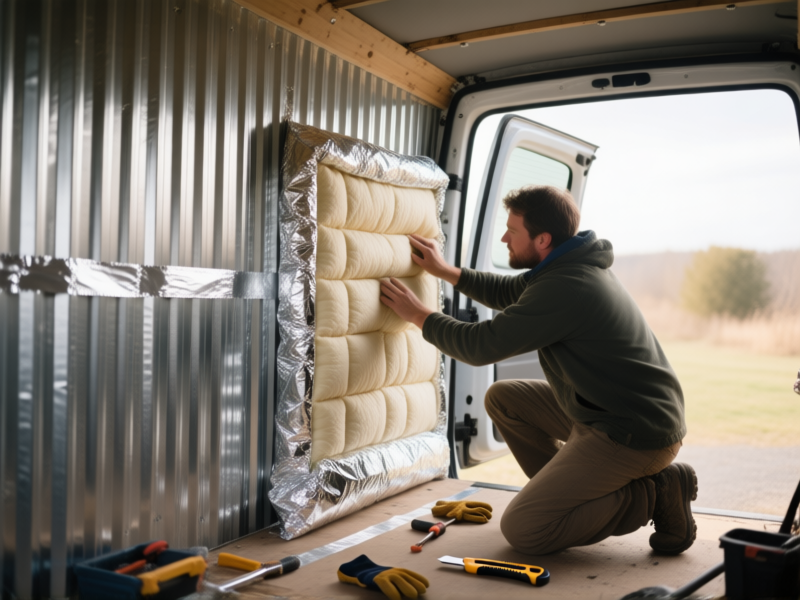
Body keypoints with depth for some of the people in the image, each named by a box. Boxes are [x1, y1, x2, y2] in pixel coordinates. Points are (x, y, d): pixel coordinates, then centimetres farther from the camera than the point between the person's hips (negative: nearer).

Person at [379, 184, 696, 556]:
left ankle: (653, 495, -4)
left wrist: (420, 315, -4)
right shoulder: (573, 266, 8)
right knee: (502, 397, 14)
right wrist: (445, 271, 21)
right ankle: (571, 491, 16)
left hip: (636, 436, -10)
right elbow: (509, 293, 26)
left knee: (521, 529, -11)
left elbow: (481, 345, -18)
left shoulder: (564, 288, -23)